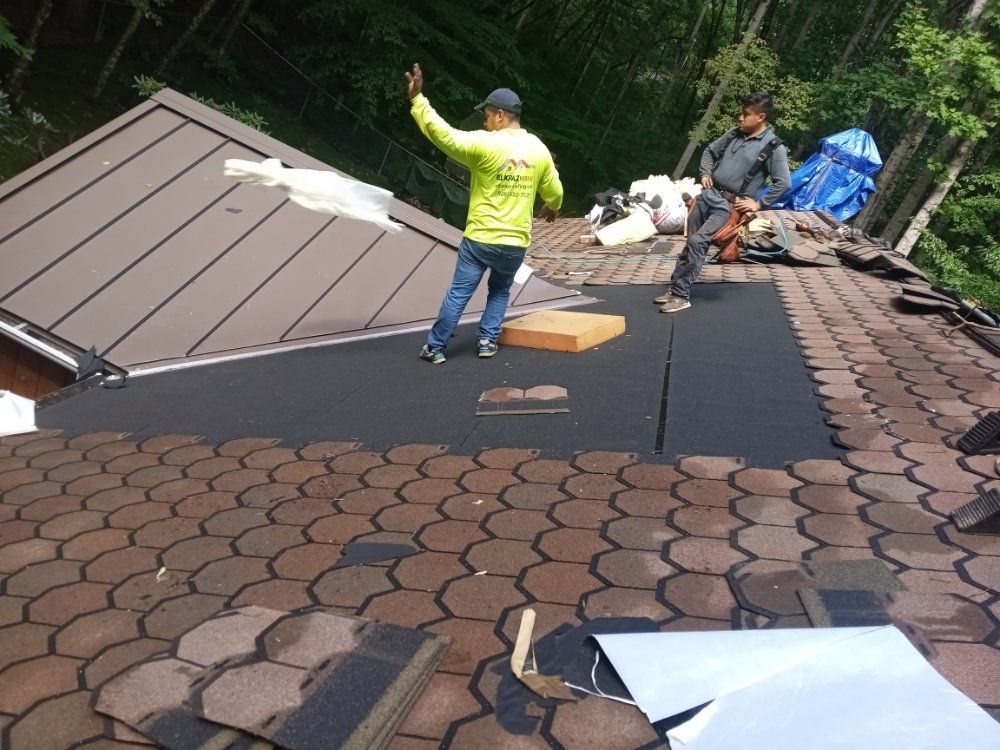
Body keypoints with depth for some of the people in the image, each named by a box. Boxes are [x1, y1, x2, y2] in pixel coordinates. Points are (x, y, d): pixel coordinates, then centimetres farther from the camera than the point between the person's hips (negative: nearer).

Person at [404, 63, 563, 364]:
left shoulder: (485, 144, -15)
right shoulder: (539, 149, 2)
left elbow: (445, 135, -22)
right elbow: (554, 191, 13)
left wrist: (417, 99, -20)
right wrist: (551, 208, 35)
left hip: (480, 239, -4)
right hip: (516, 242, 4)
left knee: (458, 294, 5)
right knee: (500, 291, 25)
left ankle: (435, 348, 10)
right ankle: (488, 341, 17)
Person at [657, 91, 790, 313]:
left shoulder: (773, 147, -10)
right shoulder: (734, 135, 9)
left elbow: (783, 182, -11)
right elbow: (710, 151, 24)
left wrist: (759, 204, -11)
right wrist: (705, 174, 11)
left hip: (730, 205, -6)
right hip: (709, 194, 6)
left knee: (697, 241, -20)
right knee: (690, 243, 7)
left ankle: (682, 295, -12)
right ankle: (675, 288, 18)